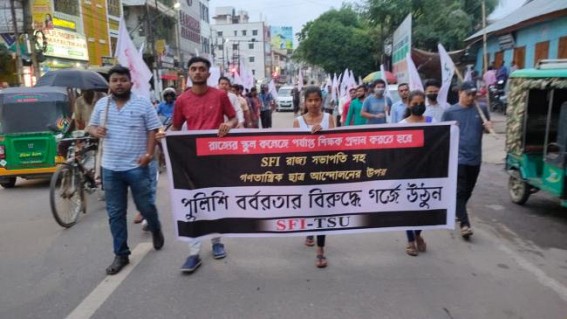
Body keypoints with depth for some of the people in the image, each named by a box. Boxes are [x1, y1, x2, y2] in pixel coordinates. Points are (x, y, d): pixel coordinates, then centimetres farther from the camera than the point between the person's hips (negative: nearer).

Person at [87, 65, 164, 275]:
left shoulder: (143, 104, -4)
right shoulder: (101, 104, 8)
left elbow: (153, 130, -3)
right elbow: (91, 126, 16)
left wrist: (148, 153, -15)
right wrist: (94, 131, -8)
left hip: (137, 167, -3)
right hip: (110, 168, 4)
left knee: (145, 206, 8)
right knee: (115, 214, 8)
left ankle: (156, 230, 41)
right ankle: (121, 255, 20)